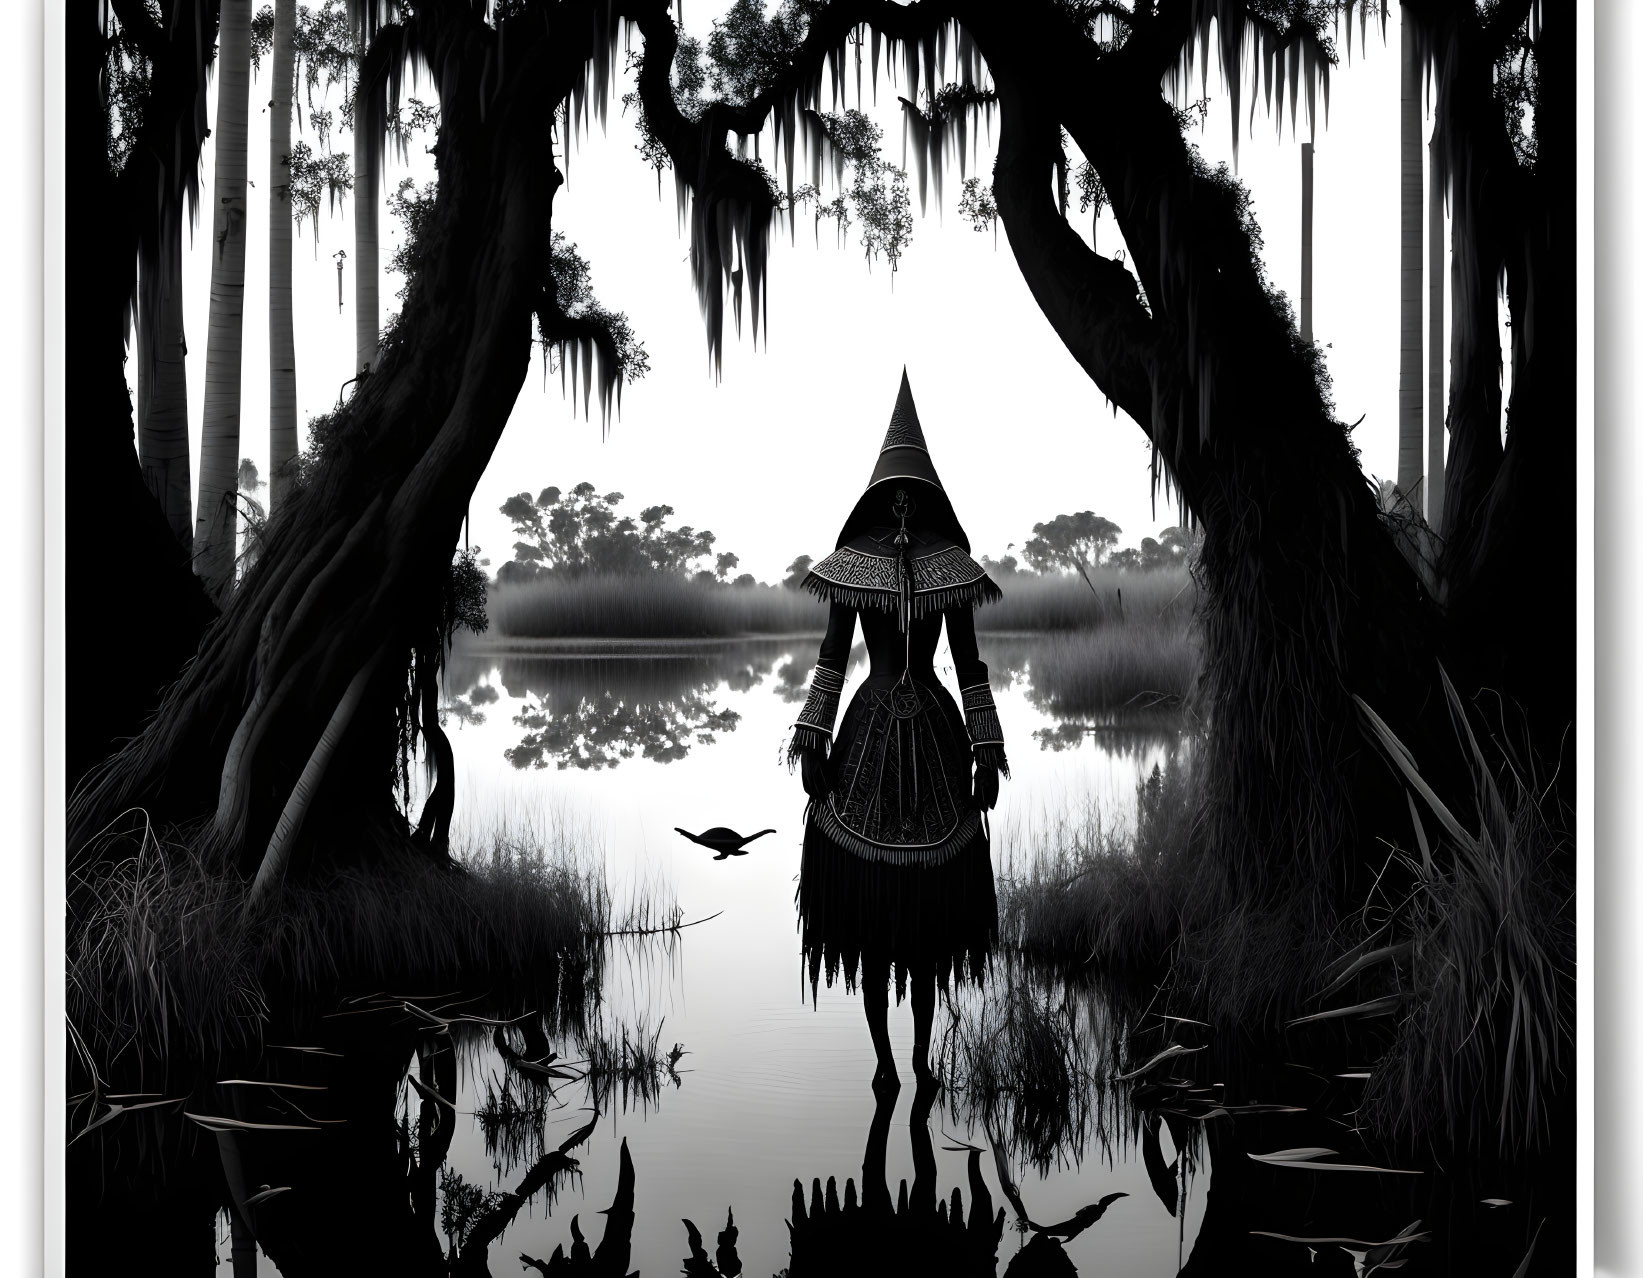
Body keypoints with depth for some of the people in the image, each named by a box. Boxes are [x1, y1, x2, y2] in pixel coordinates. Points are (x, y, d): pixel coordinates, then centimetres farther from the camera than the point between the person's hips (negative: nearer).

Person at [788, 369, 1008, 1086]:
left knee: (930, 909, 5)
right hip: (868, 732, 0)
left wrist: (985, 751, 0)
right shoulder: (854, 561, 0)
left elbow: (968, 663, 3)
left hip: (935, 732, 0)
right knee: (869, 905, 3)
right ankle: (884, 1056, 14)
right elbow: (831, 659, 3)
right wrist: (813, 742, -2)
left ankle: (920, 1053, 15)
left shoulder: (950, 564, 1)